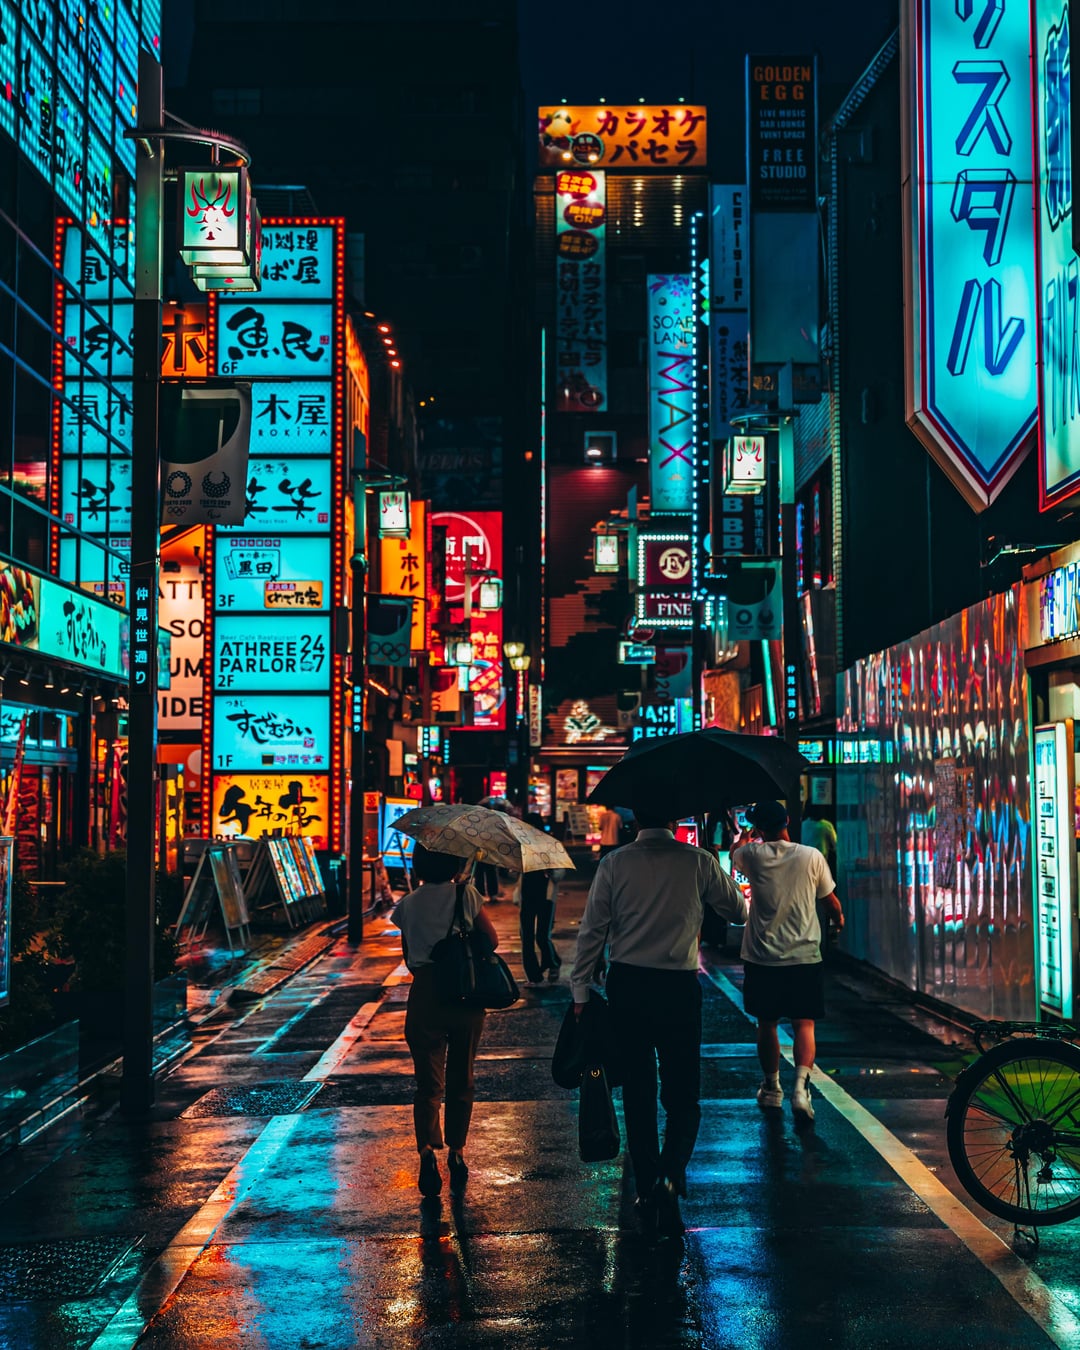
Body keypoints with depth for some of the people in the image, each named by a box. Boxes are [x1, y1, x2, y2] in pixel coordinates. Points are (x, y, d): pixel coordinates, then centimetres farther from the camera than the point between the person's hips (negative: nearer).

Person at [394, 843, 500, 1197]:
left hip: (425, 996, 0)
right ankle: (456, 1152, 18)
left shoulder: (408, 905, 1)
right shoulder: (466, 896, -2)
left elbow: (409, 959, 7)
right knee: (461, 1078, 15)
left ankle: (427, 1149, -16)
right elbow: (492, 940, 3)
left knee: (429, 1080, 3)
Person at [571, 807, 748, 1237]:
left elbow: (591, 931, -2)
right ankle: (670, 1177, -15)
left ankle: (646, 1192, 19)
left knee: (637, 1093, 13)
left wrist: (581, 992, 6)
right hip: (678, 989, -1)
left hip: (626, 987, 2)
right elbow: (739, 912, 11)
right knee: (682, 1096, 7)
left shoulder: (614, 864, -2)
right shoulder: (698, 862, -4)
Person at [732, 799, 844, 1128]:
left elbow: (735, 851, 22)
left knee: (767, 1024, 14)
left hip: (762, 958, 1)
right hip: (804, 956, -1)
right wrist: (839, 919, 30)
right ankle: (801, 1085, -16)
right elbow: (831, 901, 8)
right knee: (804, 1024, 3)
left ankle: (772, 1089, 25)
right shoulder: (811, 856, -5)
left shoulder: (752, 855, -4)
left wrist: (744, 837, 44)